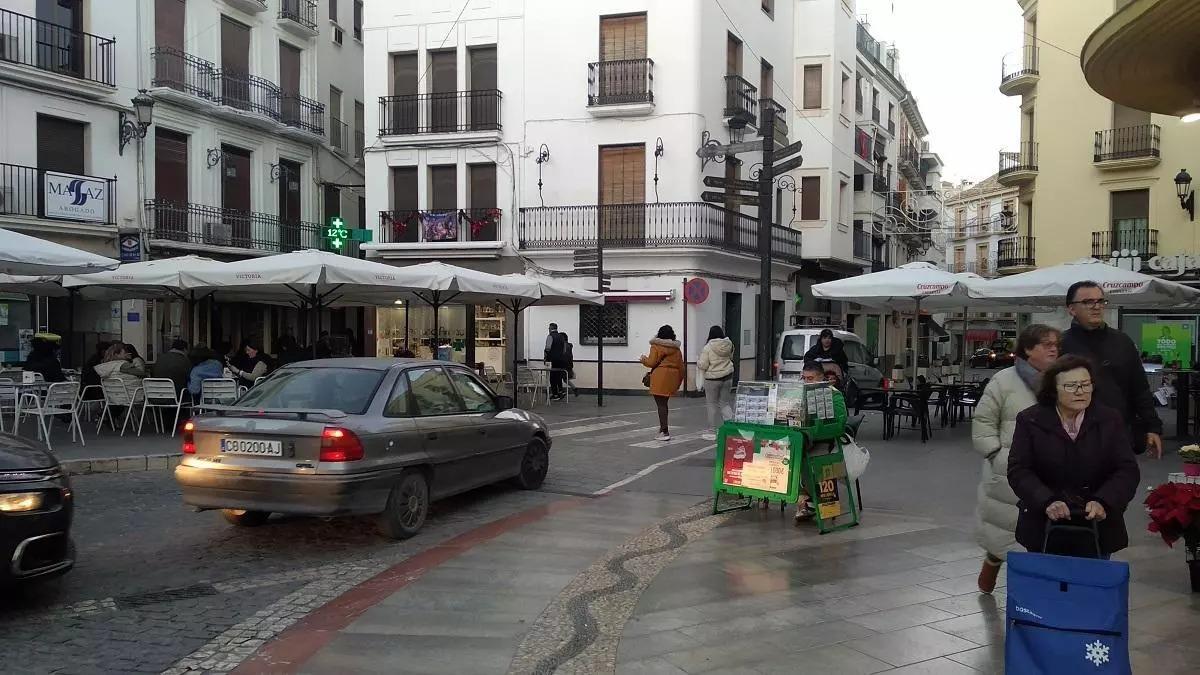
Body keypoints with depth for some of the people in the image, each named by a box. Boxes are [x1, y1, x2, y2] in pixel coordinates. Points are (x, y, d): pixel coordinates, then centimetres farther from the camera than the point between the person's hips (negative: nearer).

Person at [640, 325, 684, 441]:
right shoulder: (677, 349, 12)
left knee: (661, 404, -4)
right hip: (672, 378, 7)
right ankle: (663, 426, 30)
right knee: (663, 403, 22)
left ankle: (665, 432, -7)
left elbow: (652, 363, -11)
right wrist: (679, 380, 22)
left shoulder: (656, 347, -7)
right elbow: (681, 366, 13)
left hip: (660, 378, -7)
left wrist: (644, 359, 10)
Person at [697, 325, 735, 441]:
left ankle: (712, 431, 10)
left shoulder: (708, 347, -16)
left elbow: (703, 365, -16)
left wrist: (698, 363, 4)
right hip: (727, 376, 5)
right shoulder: (728, 344, -1)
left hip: (712, 379, -5)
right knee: (725, 403, 15)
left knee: (712, 404, 5)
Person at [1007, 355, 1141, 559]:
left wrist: (1103, 503, -20)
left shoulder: (1110, 420, 4)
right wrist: (1047, 502, -23)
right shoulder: (1030, 421, -1)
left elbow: (1128, 471, -2)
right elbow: (1018, 471, -7)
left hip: (1098, 527, 1)